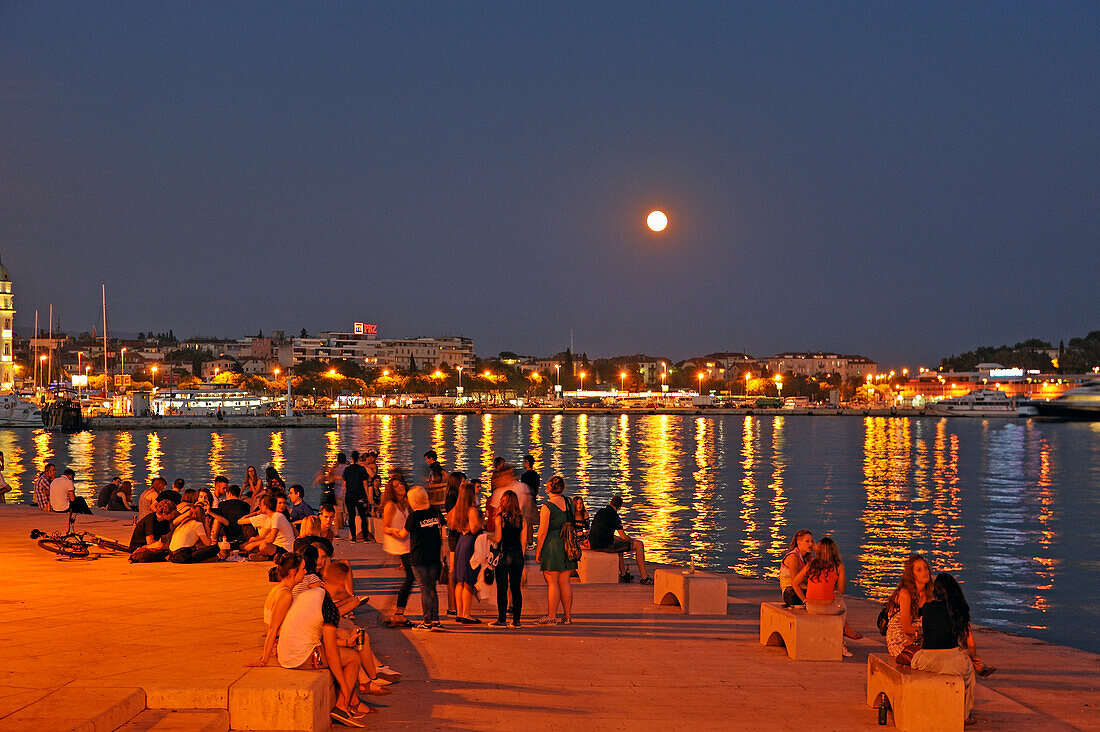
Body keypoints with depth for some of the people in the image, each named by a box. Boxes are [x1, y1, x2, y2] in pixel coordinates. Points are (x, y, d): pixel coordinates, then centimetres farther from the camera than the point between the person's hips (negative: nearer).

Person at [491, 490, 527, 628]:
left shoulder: (500, 517, -7)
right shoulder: (521, 518, 5)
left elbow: (497, 538, -11)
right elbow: (523, 540, 7)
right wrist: (521, 557, 14)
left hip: (504, 554, -4)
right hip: (518, 555, 4)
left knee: (502, 588, 0)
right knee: (516, 588, 8)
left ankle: (501, 620, 0)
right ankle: (516, 620, 8)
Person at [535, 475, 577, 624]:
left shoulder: (547, 507, -12)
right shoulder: (568, 504, 6)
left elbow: (543, 531, -13)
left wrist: (538, 550, -5)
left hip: (551, 545, -6)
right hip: (566, 545, 6)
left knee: (552, 582, -2)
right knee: (564, 581, 12)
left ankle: (551, 616, 1)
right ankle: (567, 615, 15)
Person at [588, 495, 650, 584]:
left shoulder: (600, 512, 13)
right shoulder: (613, 515, -11)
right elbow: (623, 536, -13)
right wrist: (633, 541, 9)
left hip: (594, 544, 9)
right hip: (605, 545, -9)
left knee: (619, 540, 39)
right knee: (639, 545, -2)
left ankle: (623, 574, 39)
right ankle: (644, 578, 0)